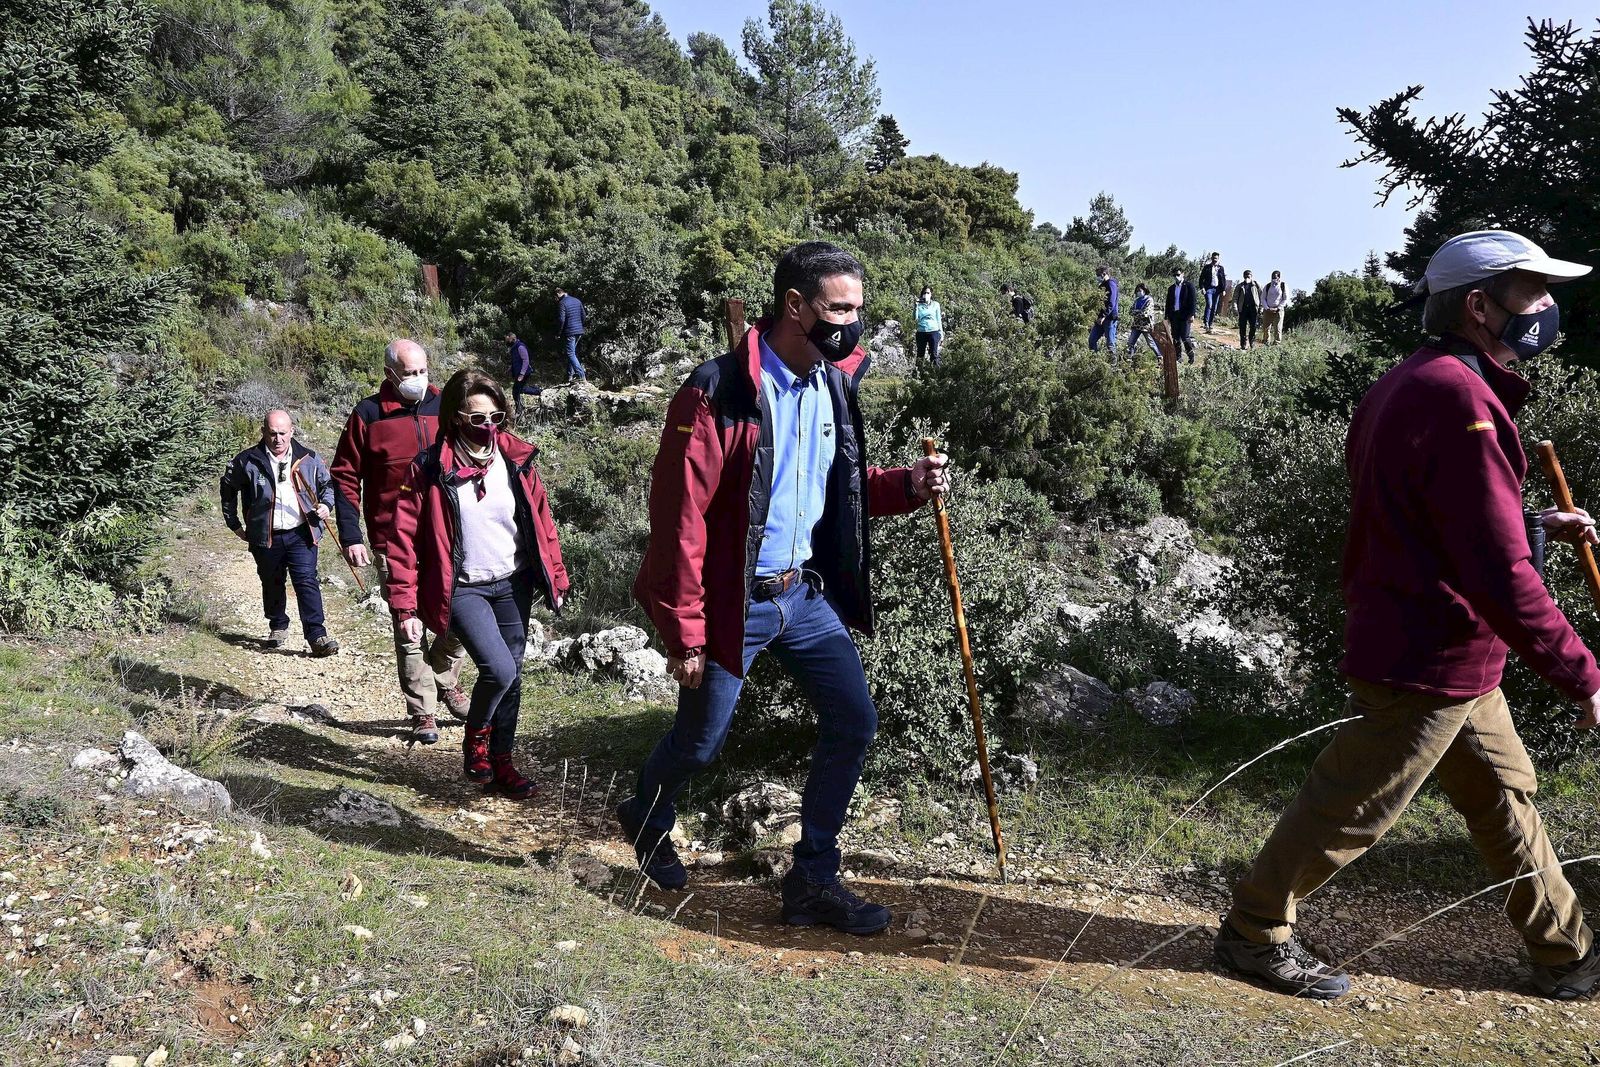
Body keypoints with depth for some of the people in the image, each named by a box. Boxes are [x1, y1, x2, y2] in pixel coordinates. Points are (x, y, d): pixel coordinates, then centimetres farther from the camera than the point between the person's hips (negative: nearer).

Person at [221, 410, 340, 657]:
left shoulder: (309, 459, 1)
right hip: (266, 537, 1)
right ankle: (278, 627, 34)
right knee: (272, 585, 14)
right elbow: (228, 490, 13)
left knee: (307, 582, -9)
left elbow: (328, 484, 17)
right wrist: (234, 524, 14)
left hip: (301, 533, -1)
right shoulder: (247, 461, -2)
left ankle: (317, 636, -12)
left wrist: (325, 504, -2)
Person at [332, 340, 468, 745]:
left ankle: (445, 679, 31)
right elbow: (346, 478, 0)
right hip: (393, 542, -2)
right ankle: (422, 712, 13)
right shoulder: (368, 416, -2)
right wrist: (350, 537, -6)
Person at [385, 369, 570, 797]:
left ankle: (501, 762, 27)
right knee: (499, 669, -19)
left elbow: (542, 521, 7)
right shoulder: (430, 469, -10)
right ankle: (475, 738, 11)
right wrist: (405, 605, -11)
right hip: (463, 589, -4)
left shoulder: (516, 459, -1)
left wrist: (556, 578, 9)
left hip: (513, 585, 4)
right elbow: (406, 538, -8)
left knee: (511, 675, 9)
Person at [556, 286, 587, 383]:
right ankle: (570, 376, 17)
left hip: (569, 332, -8)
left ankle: (581, 376, -16)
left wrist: (559, 331, -4)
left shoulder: (562, 303, -11)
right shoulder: (577, 301, 12)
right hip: (579, 331, 8)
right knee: (572, 353, 17)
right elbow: (583, 316, 13)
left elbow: (561, 320, -16)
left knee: (571, 354, -6)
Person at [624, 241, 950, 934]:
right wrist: (685, 635, -17)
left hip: (806, 593, 7)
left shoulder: (835, 384, 4)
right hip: (733, 601, -6)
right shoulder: (718, 393, -20)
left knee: (854, 720, 4)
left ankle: (813, 880, 20)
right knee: (702, 740, 10)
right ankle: (646, 819, 44)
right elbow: (680, 518, -19)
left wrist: (906, 485, -4)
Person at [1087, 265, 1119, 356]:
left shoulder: (1111, 284, -10)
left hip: (1109, 318, -10)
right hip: (1101, 318, 10)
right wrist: (1098, 316, 15)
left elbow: (1111, 304, -19)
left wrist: (1103, 316, -23)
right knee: (1092, 339, 7)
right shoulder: (1103, 285, 18)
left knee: (1110, 343, -6)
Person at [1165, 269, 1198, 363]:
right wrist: (1167, 317, 11)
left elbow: (1192, 301, -5)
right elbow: (1168, 303, 17)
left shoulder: (1189, 286, 0)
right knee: (1175, 338, 5)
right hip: (1174, 315, 5)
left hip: (1185, 315, -5)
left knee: (1185, 337, -11)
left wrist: (1191, 315, -12)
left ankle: (1191, 355, 5)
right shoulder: (1171, 288, 15)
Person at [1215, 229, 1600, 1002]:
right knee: (1348, 810, 4)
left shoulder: (1415, 386, 10)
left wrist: (1535, 526, 12)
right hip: (1428, 664, -10)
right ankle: (1255, 933, 20)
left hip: (1446, 656, 10)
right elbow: (1497, 575, -26)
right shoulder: (1459, 397, -23)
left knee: (1504, 795, 20)